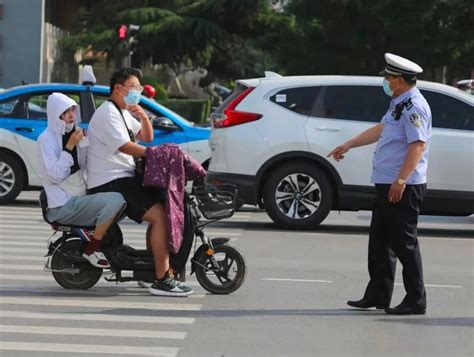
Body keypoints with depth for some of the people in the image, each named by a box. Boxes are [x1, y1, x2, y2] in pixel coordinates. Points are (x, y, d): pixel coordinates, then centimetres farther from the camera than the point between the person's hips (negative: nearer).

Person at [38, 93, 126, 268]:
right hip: (63, 206, -9)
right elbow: (55, 175, -19)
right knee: (115, 200, -26)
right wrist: (70, 146, -20)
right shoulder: (46, 139, -10)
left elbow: (83, 166, 14)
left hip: (79, 198, 9)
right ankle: (92, 248, -15)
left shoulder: (72, 133, 13)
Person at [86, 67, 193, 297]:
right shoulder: (108, 113, -11)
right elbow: (125, 147, -20)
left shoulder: (124, 113, 22)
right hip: (109, 182, -11)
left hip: (124, 178, 11)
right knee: (159, 215, -20)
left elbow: (146, 138, 20)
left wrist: (144, 117, 1)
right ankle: (162, 280, -22)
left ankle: (150, 267, 12)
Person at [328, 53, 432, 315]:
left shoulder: (414, 107, -16)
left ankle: (416, 301, 0)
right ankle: (378, 295, 22)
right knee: (379, 242, 14)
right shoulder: (399, 104, 16)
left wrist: (401, 180, -28)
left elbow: (418, 146, -24)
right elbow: (380, 130, 30)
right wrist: (348, 145, 35)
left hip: (403, 187, -10)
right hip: (386, 184, 10)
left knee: (404, 243, -6)